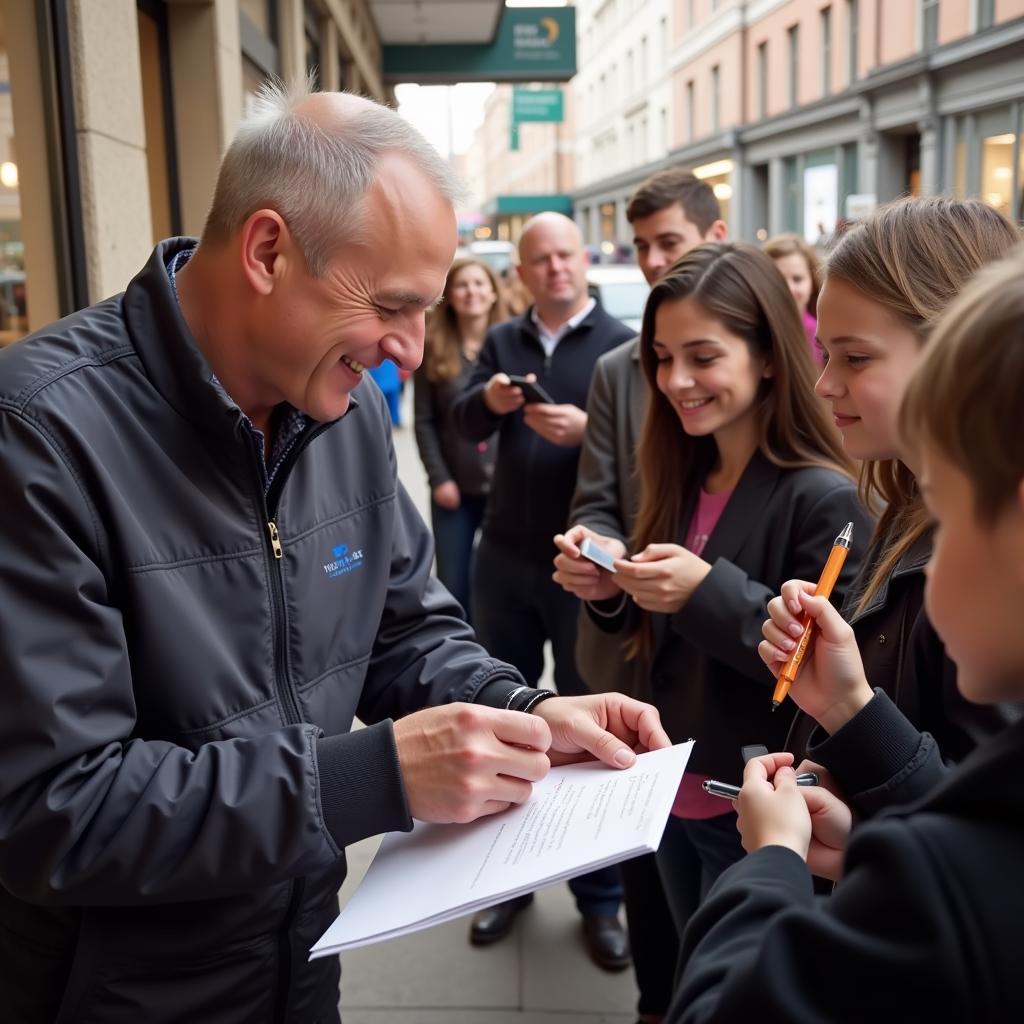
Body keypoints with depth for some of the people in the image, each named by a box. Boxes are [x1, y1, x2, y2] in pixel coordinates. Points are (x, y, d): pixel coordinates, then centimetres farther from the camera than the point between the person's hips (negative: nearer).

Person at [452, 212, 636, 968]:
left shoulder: (620, 344, -6)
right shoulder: (502, 340, 7)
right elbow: (461, 424, -5)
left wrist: (588, 429, -31)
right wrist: (489, 400, -25)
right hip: (505, 557, 4)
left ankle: (601, 894, 24)